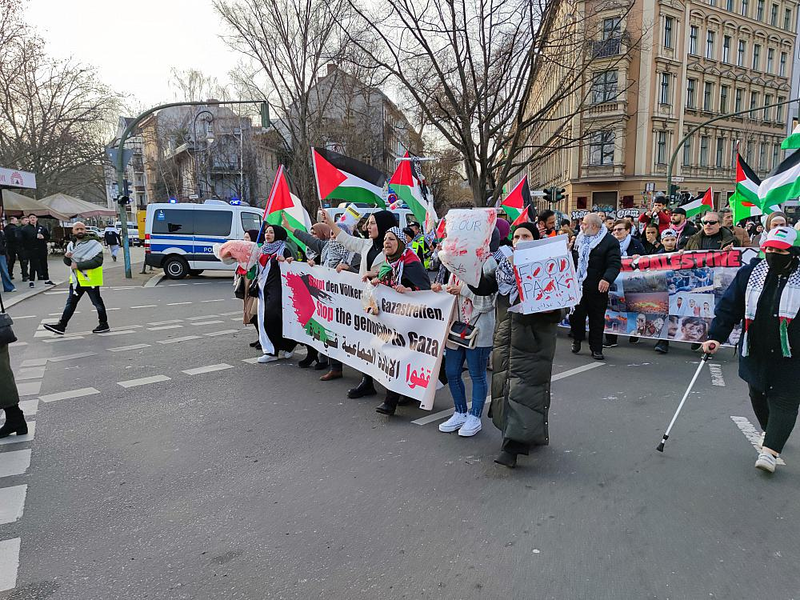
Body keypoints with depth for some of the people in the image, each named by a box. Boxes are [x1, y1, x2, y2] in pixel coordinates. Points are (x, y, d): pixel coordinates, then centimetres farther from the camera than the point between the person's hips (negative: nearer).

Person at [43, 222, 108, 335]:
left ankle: (104, 324, 18)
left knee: (97, 303, 5)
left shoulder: (93, 244, -12)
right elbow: (68, 263, 18)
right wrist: (66, 256, -6)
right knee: (71, 302, 11)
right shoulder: (71, 245, 13)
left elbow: (97, 261, -22)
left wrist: (78, 265, -22)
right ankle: (61, 325, 15)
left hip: (90, 279, -7)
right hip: (76, 279, 7)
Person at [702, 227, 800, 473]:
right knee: (757, 396, 17)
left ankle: (770, 450, -5)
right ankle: (772, 432, 42)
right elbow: (729, 306, 0)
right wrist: (716, 337, -8)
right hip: (754, 352, 4)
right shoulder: (750, 273, 0)